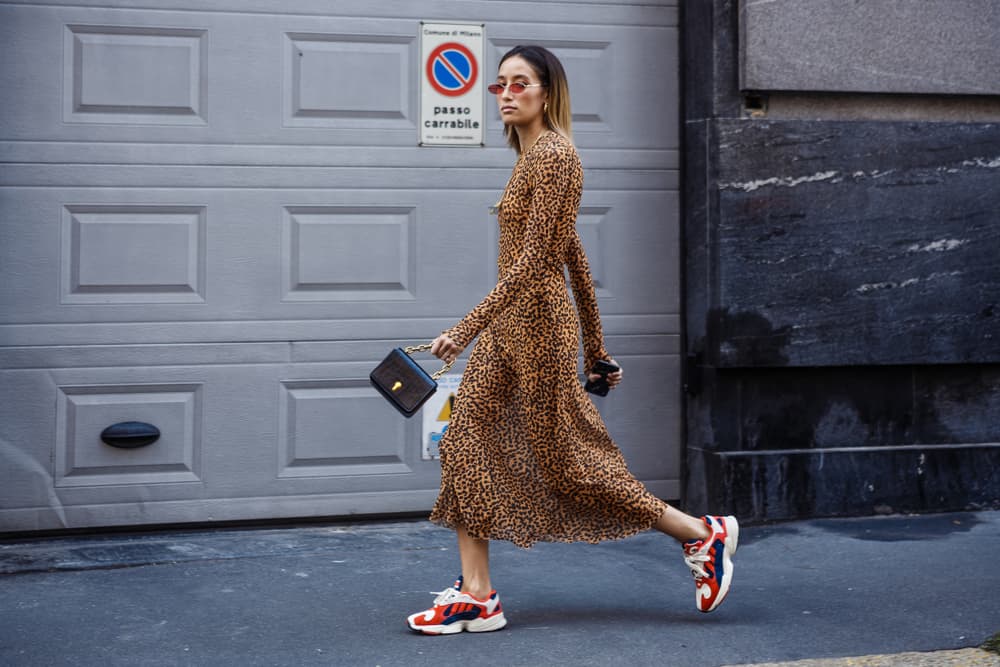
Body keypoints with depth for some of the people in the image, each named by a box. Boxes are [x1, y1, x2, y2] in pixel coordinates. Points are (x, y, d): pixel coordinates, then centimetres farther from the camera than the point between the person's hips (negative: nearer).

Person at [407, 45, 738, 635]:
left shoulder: (553, 155, -15)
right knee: (467, 442, 5)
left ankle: (704, 535, 14)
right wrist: (595, 347, 21)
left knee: (568, 461, -1)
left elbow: (532, 261, -22)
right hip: (509, 325, 10)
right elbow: (572, 255, 18)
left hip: (536, 321, -10)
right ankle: (477, 597, 10)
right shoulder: (534, 157, 15)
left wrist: (468, 327, -26)